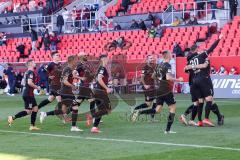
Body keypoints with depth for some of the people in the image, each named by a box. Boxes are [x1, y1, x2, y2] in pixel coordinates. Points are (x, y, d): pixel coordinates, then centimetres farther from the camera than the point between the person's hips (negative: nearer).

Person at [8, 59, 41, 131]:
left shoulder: (27, 72, 15)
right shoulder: (31, 72, -14)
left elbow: (23, 82, 22)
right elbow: (29, 82, -26)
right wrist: (37, 87, -12)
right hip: (28, 94, -10)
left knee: (35, 108, 10)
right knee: (28, 111, -8)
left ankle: (32, 126, 10)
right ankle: (12, 118, -5)